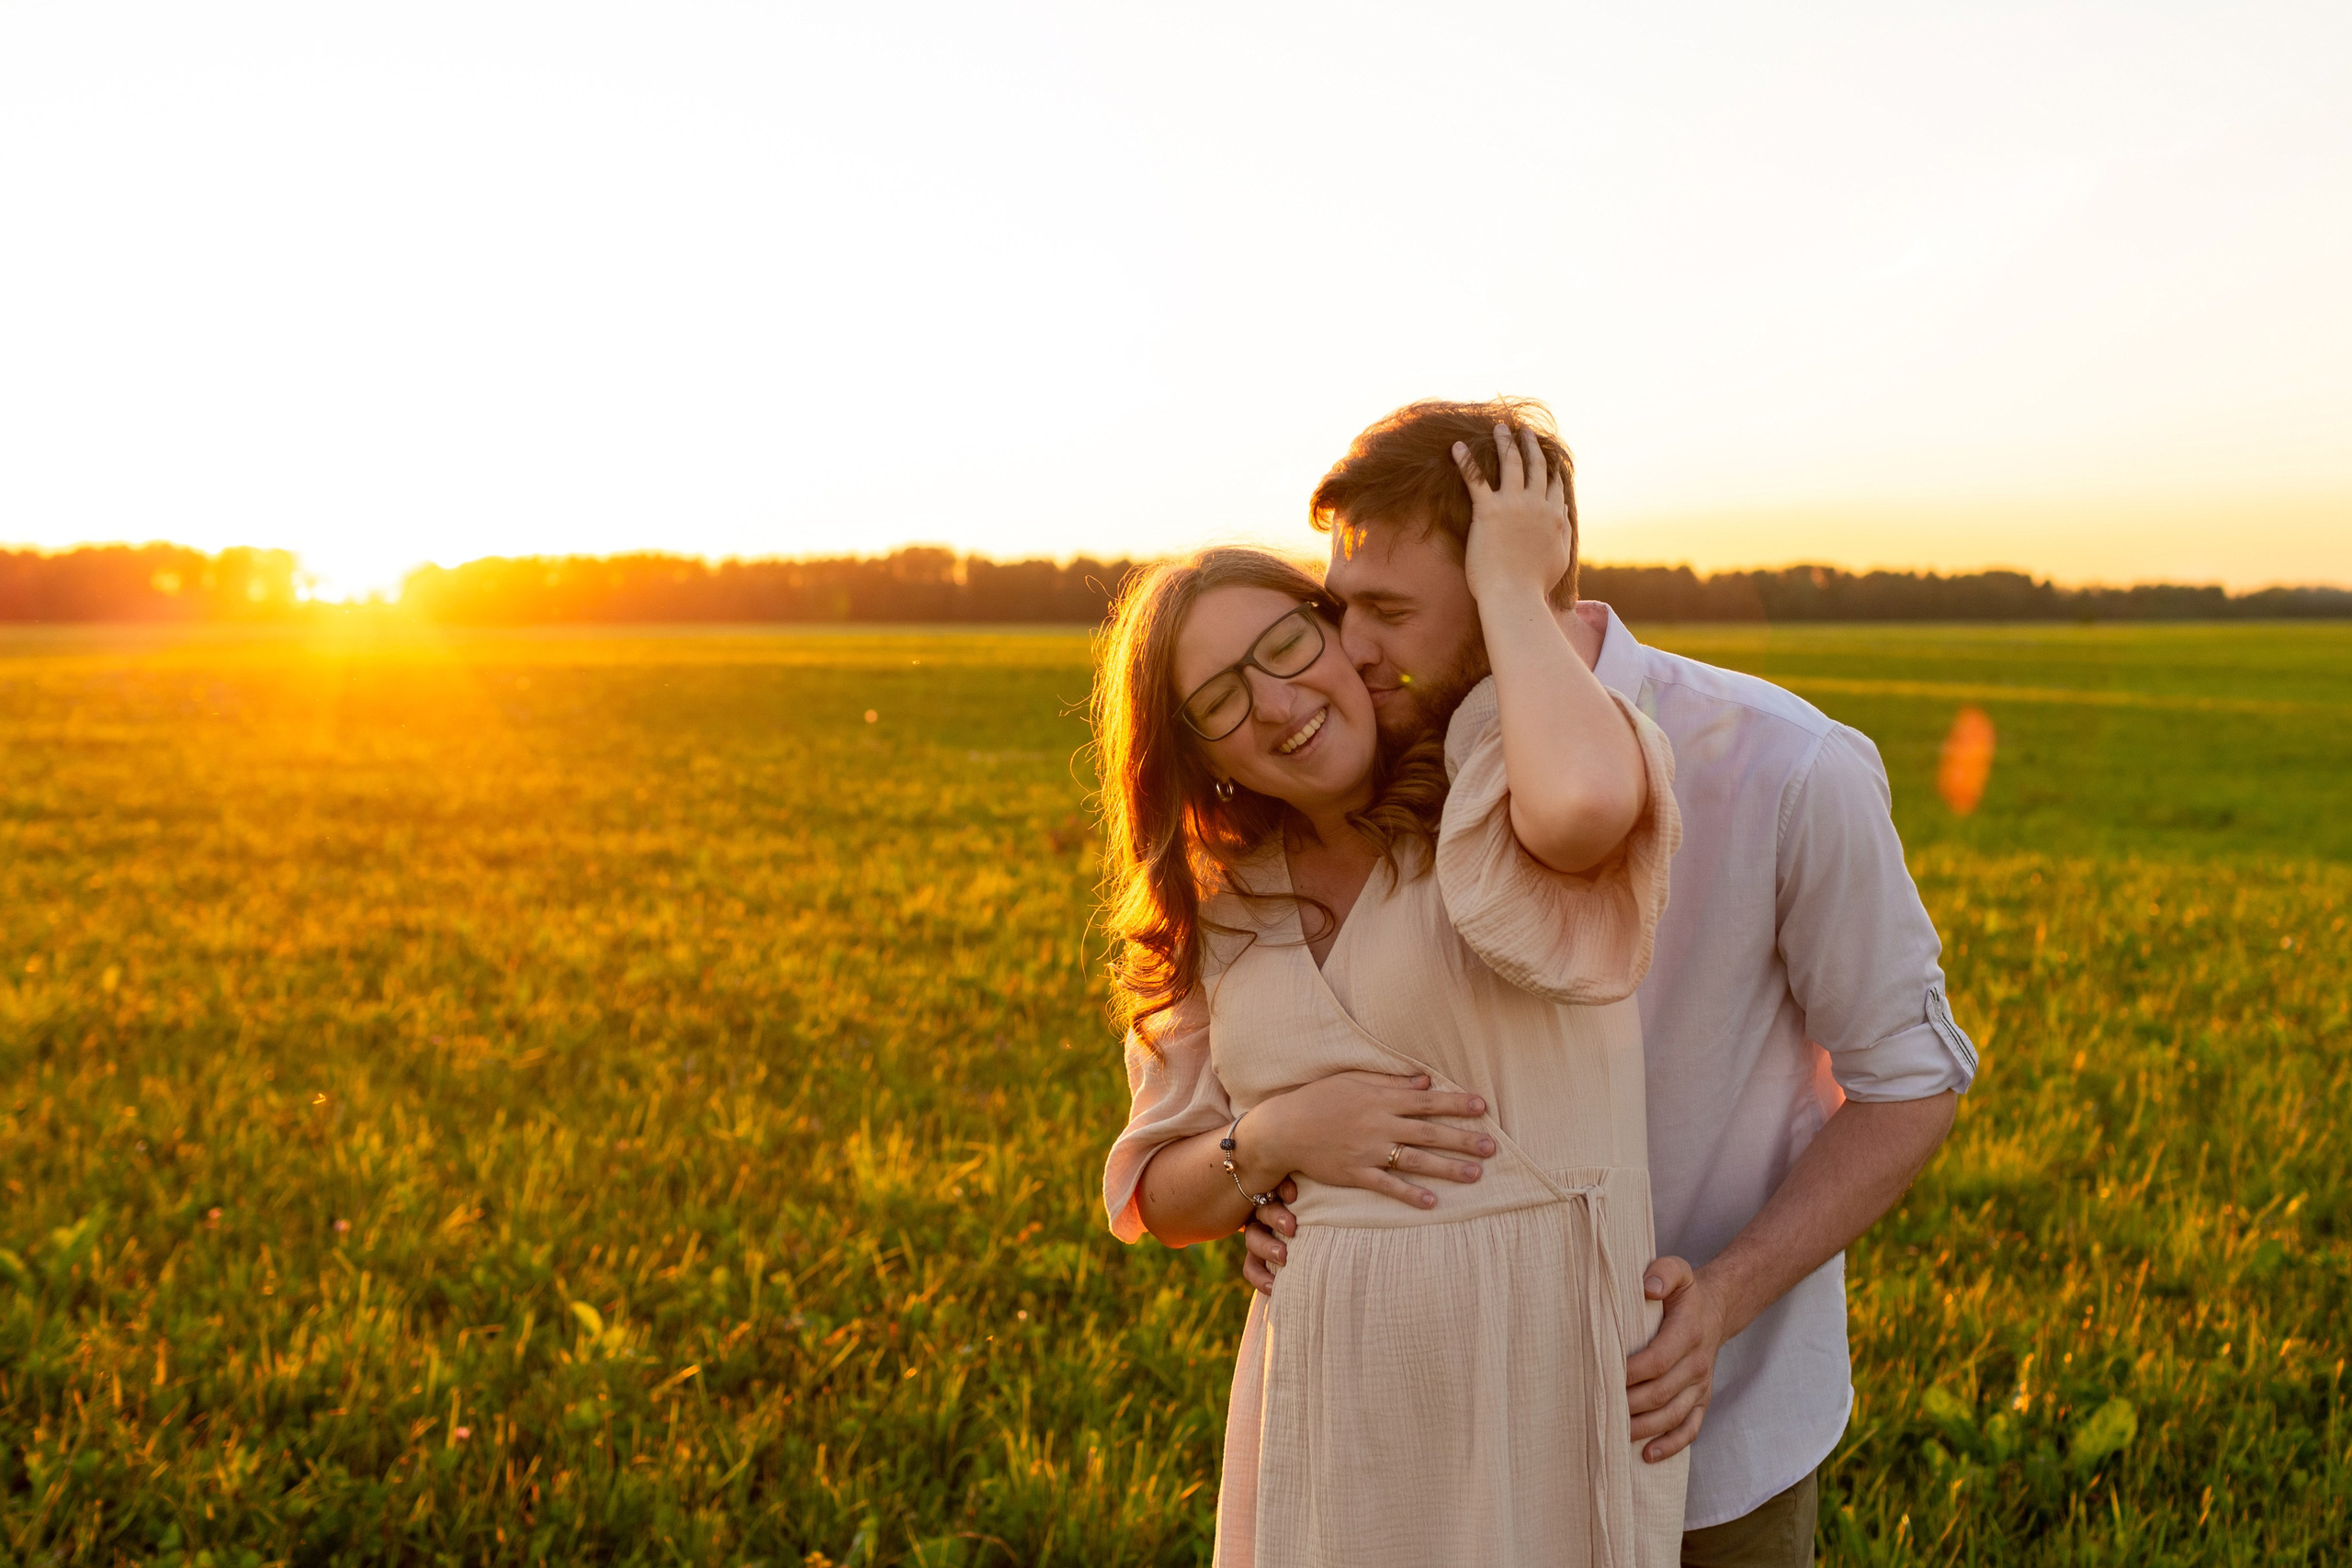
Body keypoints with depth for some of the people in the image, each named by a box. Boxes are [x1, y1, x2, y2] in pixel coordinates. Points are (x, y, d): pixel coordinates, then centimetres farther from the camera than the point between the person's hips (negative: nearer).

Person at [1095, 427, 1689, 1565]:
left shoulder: (1493, 798, -9)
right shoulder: (1225, 911, 7)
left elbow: (1586, 802, -36)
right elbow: (1162, 1204, 11)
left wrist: (1510, 586, -19)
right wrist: (1272, 1140, -11)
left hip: (1539, 1388, -4)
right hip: (1322, 1417, 5)